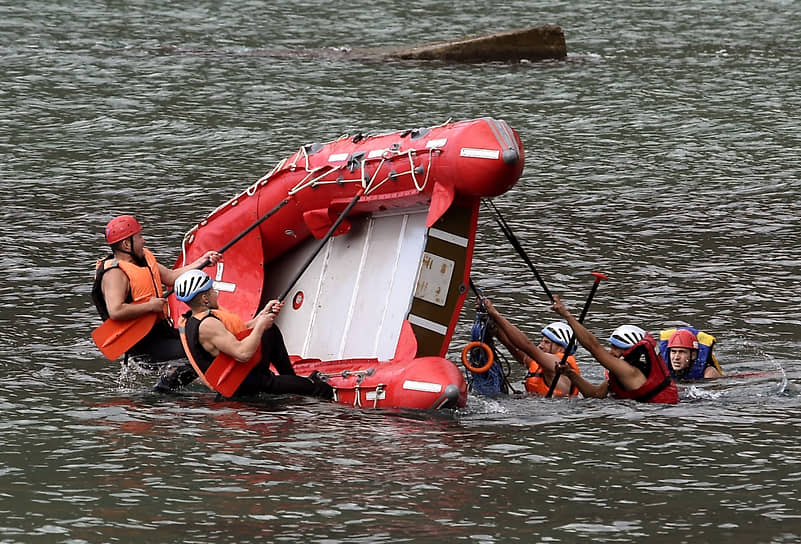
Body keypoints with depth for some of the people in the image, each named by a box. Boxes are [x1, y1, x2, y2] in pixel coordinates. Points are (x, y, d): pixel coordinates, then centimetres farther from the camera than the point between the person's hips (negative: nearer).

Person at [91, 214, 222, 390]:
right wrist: (150, 306, -22)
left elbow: (171, 277, 17)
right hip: (143, 344, -10)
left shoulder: (144, 257, 12)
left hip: (160, 330, 10)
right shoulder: (114, 273, -18)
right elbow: (116, 311, -30)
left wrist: (201, 262, 10)